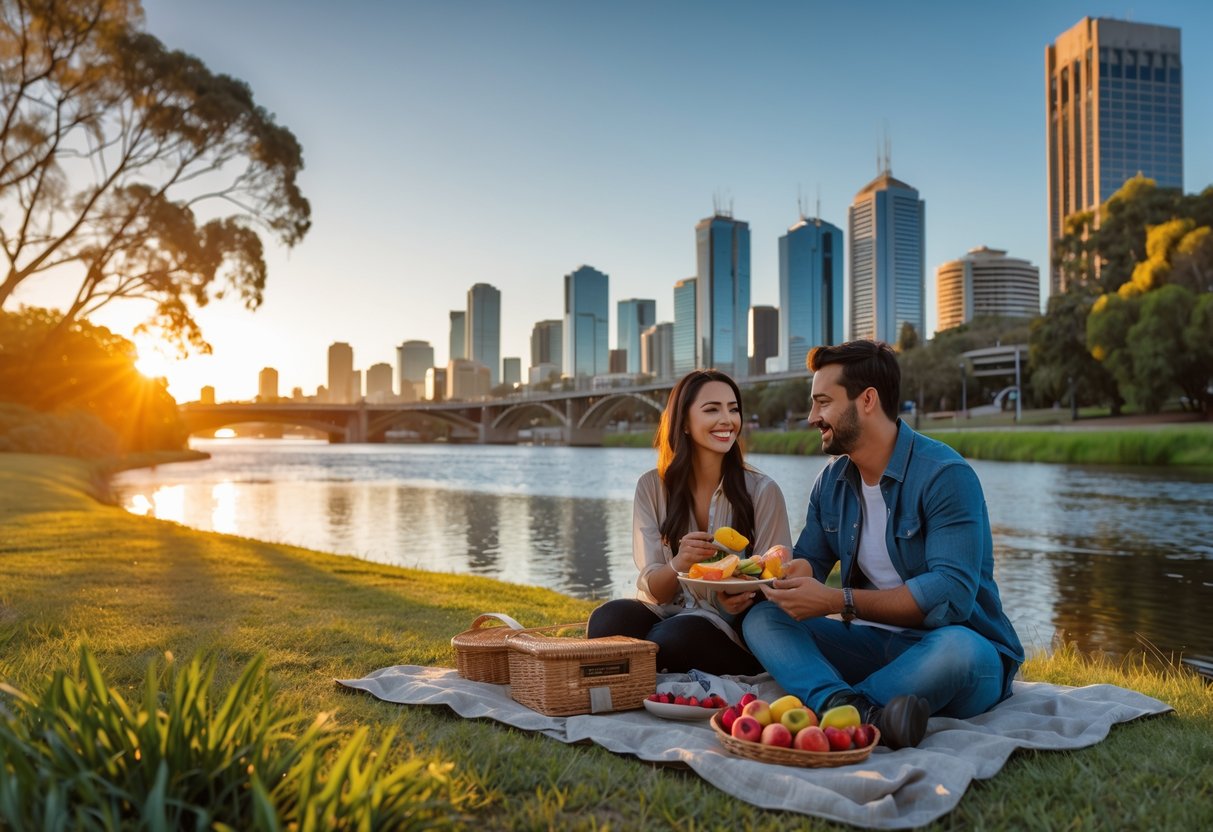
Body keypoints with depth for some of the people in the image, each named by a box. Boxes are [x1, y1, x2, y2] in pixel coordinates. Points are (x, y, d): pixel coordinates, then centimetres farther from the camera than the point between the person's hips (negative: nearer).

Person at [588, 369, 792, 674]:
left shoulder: (762, 491, -4)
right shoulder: (652, 487, 2)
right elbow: (653, 590, -1)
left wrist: (746, 597, -25)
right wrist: (678, 565, -25)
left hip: (734, 629, -2)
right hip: (666, 614, 2)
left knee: (674, 635, -34)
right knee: (608, 618, -30)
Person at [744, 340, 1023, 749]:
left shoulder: (945, 476, -15)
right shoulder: (832, 480, 8)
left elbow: (951, 594, -25)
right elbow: (808, 561, 13)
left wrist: (837, 602, -28)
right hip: (874, 645, 6)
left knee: (959, 649, -40)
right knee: (762, 619, -15)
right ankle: (857, 711, -42)